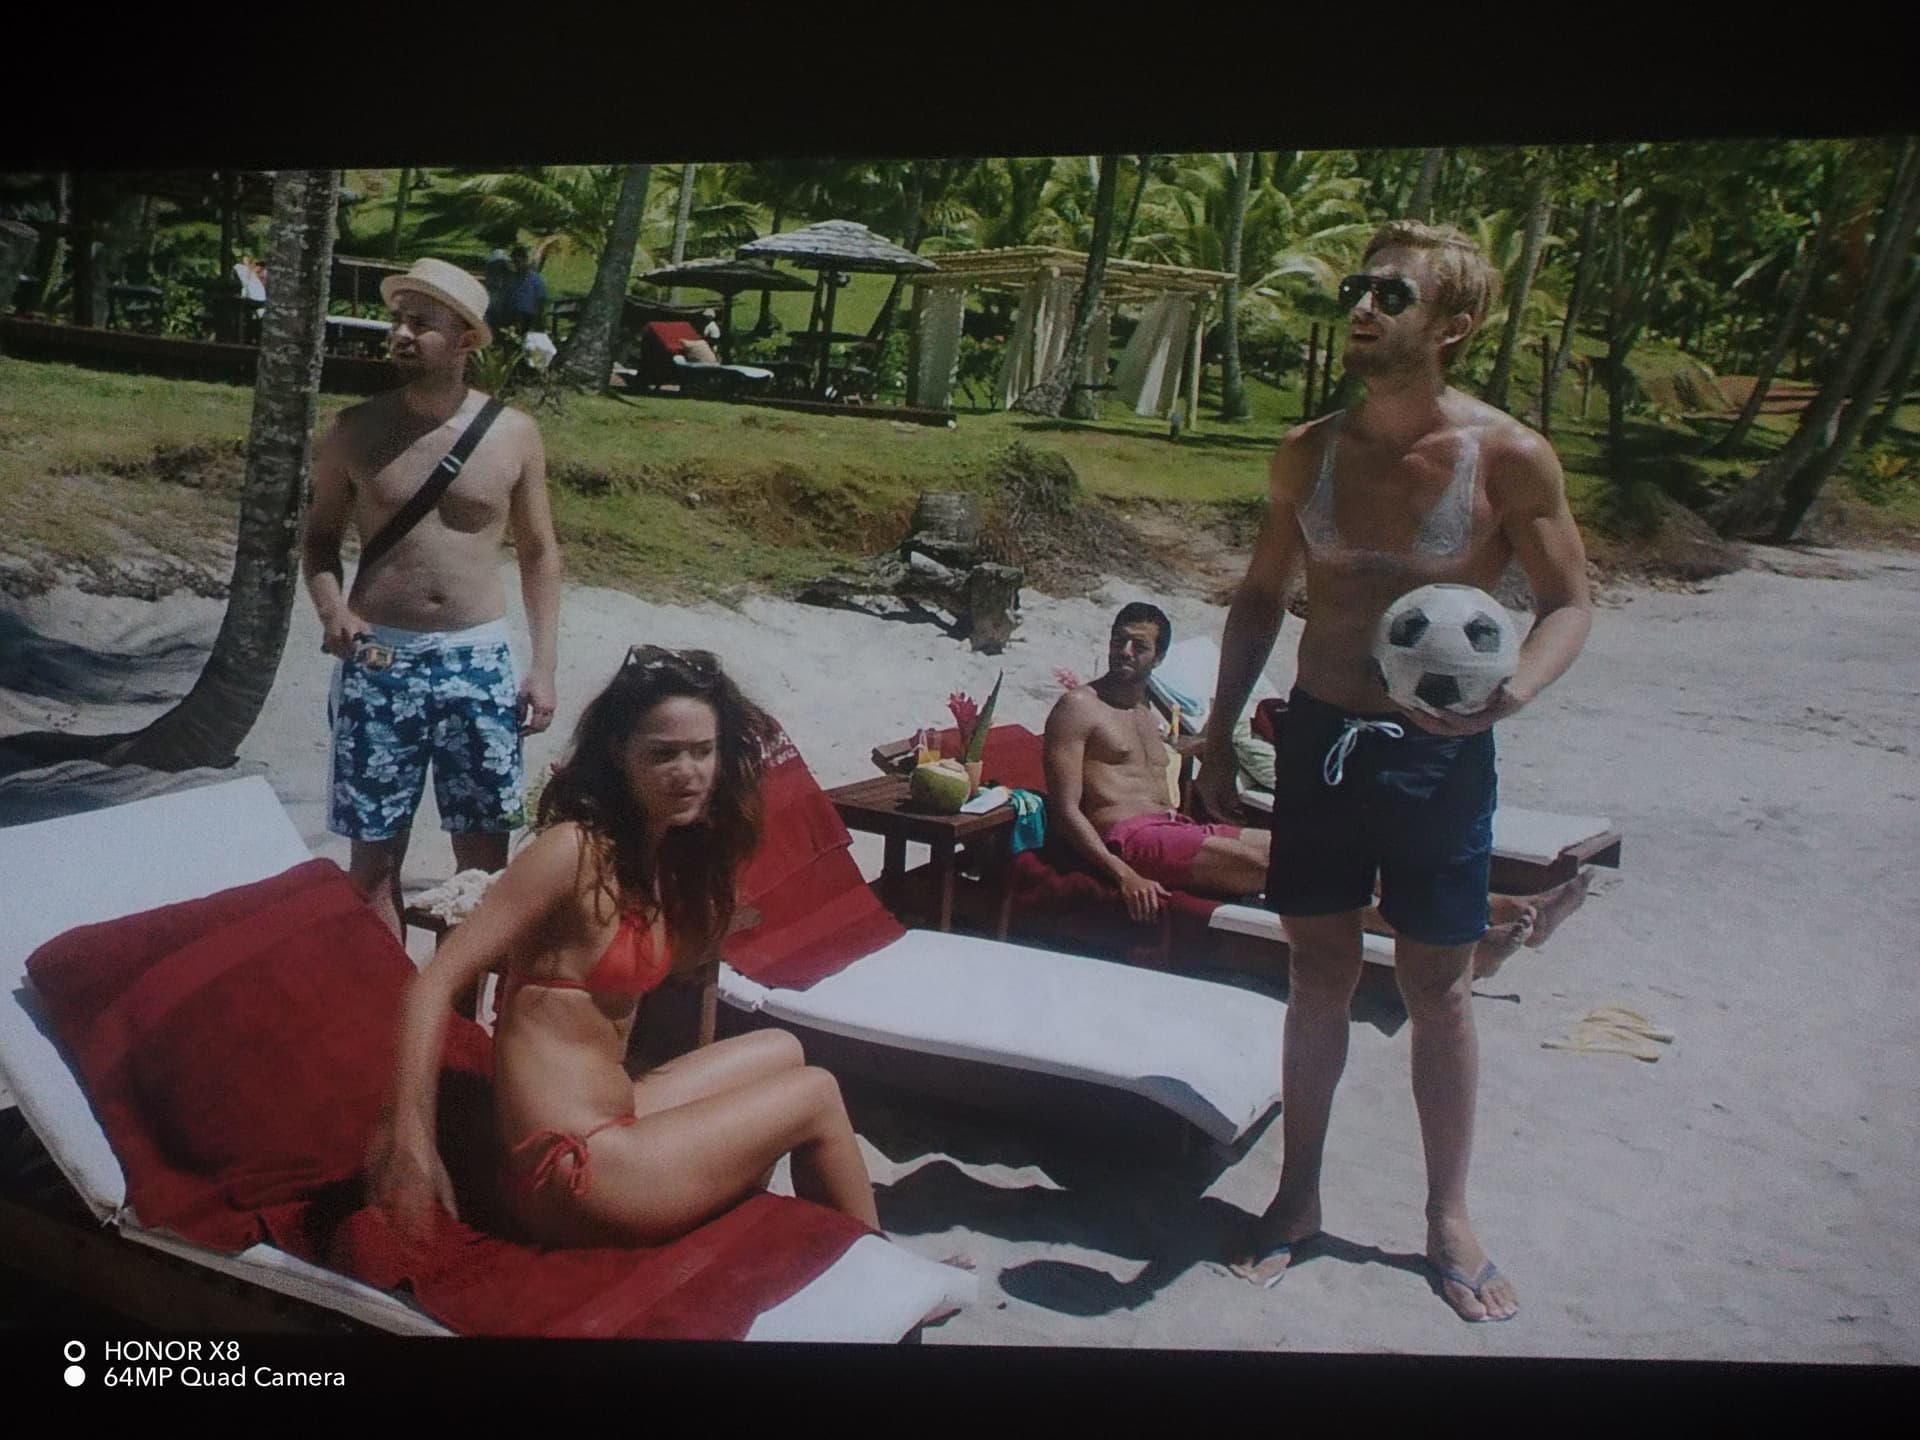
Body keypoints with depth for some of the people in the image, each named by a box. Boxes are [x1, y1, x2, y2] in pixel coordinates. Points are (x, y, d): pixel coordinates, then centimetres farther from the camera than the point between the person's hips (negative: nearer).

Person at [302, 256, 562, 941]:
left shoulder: (514, 435, 0)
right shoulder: (356, 431, 0)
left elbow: (539, 552, 7)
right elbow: (321, 534, 11)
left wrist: (544, 665, 1)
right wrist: (332, 608, -9)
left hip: (478, 663, 0)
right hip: (379, 663, 0)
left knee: (485, 855, 5)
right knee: (375, 855, 5)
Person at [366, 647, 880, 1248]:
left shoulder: (668, 856, 7)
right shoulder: (573, 850, -19)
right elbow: (435, 982, -22)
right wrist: (410, 1139, -31)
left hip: (613, 1116, 9)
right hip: (575, 1173, -9)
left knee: (780, 1051, 24)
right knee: (817, 1095, 3)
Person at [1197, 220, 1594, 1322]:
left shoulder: (1508, 457, -10)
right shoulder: (1309, 453, 1)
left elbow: (1571, 601, -3)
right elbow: (1263, 597, 11)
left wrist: (1514, 689, -23)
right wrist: (1222, 727, 9)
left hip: (1438, 755, -3)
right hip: (1319, 737, 3)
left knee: (1440, 989, 9)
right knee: (1321, 973, 12)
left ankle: (1449, 1218, 27)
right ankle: (1300, 1196, 28)